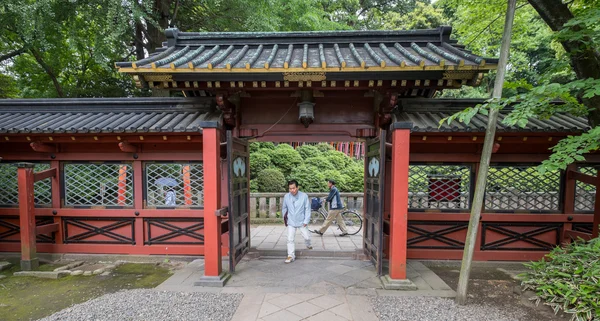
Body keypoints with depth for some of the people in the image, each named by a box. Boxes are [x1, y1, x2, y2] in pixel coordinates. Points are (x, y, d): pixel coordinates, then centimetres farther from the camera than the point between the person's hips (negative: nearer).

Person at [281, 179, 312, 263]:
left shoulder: (304, 196, -16)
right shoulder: (286, 196, -10)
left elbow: (307, 209, -8)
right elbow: (284, 208, 7)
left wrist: (306, 221, -10)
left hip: (301, 222, -1)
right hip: (291, 222, 1)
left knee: (307, 237, 11)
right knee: (290, 239, -4)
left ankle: (308, 244, 44)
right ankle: (291, 256, 8)